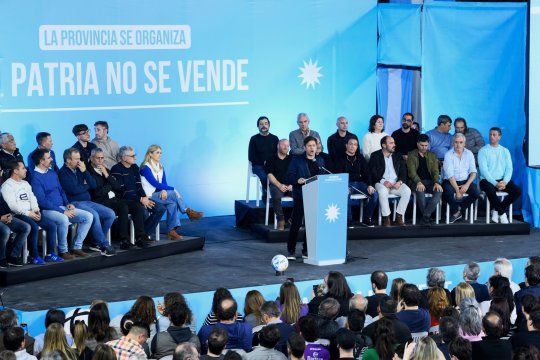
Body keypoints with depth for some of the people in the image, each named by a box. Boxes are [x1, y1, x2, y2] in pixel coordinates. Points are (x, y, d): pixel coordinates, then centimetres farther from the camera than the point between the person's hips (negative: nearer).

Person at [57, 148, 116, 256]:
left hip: (87, 202, 8)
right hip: (74, 203, -8)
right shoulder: (63, 173, -5)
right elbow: (74, 190, -17)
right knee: (94, 215, -33)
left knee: (110, 214, -5)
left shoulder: (79, 170, 17)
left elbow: (94, 185, 9)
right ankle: (104, 246, -27)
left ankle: (97, 243, 1)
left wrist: (85, 171, -1)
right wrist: (86, 186, 2)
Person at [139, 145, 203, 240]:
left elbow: (164, 183, 8)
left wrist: (164, 190, -17)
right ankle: (189, 212, -6)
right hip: (149, 196, -7)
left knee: (173, 203, -22)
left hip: (159, 194, 8)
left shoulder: (160, 167, 15)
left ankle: (171, 231, -25)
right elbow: (155, 184, -17)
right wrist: (173, 189, -18)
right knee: (174, 194, -25)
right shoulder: (145, 168, -11)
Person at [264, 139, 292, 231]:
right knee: (276, 197, -36)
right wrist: (280, 185, -14)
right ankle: (280, 220, -27)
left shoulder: (291, 159, 16)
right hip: (276, 185, -2)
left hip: (290, 186, 2)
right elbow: (270, 175, -1)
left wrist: (292, 185, -8)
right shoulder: (271, 159, 8)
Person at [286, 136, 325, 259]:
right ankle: (291, 250, 1)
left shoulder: (320, 161, 13)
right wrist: (298, 180, -21)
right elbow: (290, 176, -4)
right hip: (300, 196, -4)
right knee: (296, 223, -6)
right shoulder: (297, 160, 2)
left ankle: (306, 251, 14)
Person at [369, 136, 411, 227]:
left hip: (396, 183, 3)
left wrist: (400, 182, -11)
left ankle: (399, 217, -18)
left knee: (407, 191, -27)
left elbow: (403, 172, 10)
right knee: (383, 191, -37)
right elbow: (373, 173, -4)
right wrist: (383, 182, -19)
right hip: (382, 183, -3)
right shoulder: (375, 156, 6)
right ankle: (386, 218, -27)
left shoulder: (398, 157, 17)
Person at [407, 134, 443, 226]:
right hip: (416, 181, -3)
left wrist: (436, 183, -14)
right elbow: (412, 171, -6)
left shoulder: (432, 155, 17)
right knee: (420, 191, -37)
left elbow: (435, 171, 8)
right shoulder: (411, 155, 7)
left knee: (439, 191, -29)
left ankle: (425, 217, -31)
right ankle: (427, 218, -25)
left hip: (429, 181, 3)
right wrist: (418, 182, -24)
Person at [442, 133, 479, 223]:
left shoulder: (469, 154, 6)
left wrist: (467, 185, -16)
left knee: (476, 192, -23)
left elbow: (473, 172, 2)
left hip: (465, 181, 3)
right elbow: (450, 175, -14)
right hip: (451, 182, -3)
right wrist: (457, 190, -22)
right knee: (448, 192, -35)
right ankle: (456, 211, -5)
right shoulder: (448, 155, -6)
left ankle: (457, 211, -4)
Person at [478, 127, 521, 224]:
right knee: (491, 191, -37)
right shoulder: (483, 151, 1)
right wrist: (495, 183, -19)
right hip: (487, 180, -4)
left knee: (517, 191, -21)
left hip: (502, 180, 4)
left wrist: (504, 182, -14)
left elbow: (509, 168, 6)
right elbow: (483, 170, -9)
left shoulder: (505, 151, 13)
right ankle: (502, 213, -15)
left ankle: (496, 210, -7)